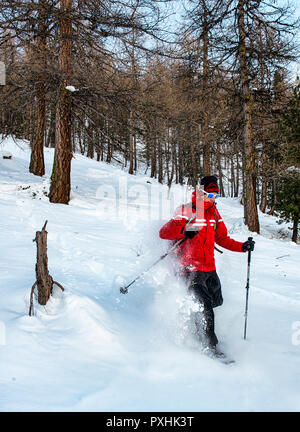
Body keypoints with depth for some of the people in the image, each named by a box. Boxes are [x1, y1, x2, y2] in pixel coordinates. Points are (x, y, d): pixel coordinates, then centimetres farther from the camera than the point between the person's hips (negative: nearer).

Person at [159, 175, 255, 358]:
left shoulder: (214, 214, 12)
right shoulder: (186, 212, -8)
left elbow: (222, 238, 19)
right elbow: (164, 232, -13)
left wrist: (242, 246, 5)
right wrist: (184, 230, -30)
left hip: (210, 267, 7)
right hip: (191, 268, -7)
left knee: (217, 301, 11)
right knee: (205, 306, -12)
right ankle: (210, 346, -2)